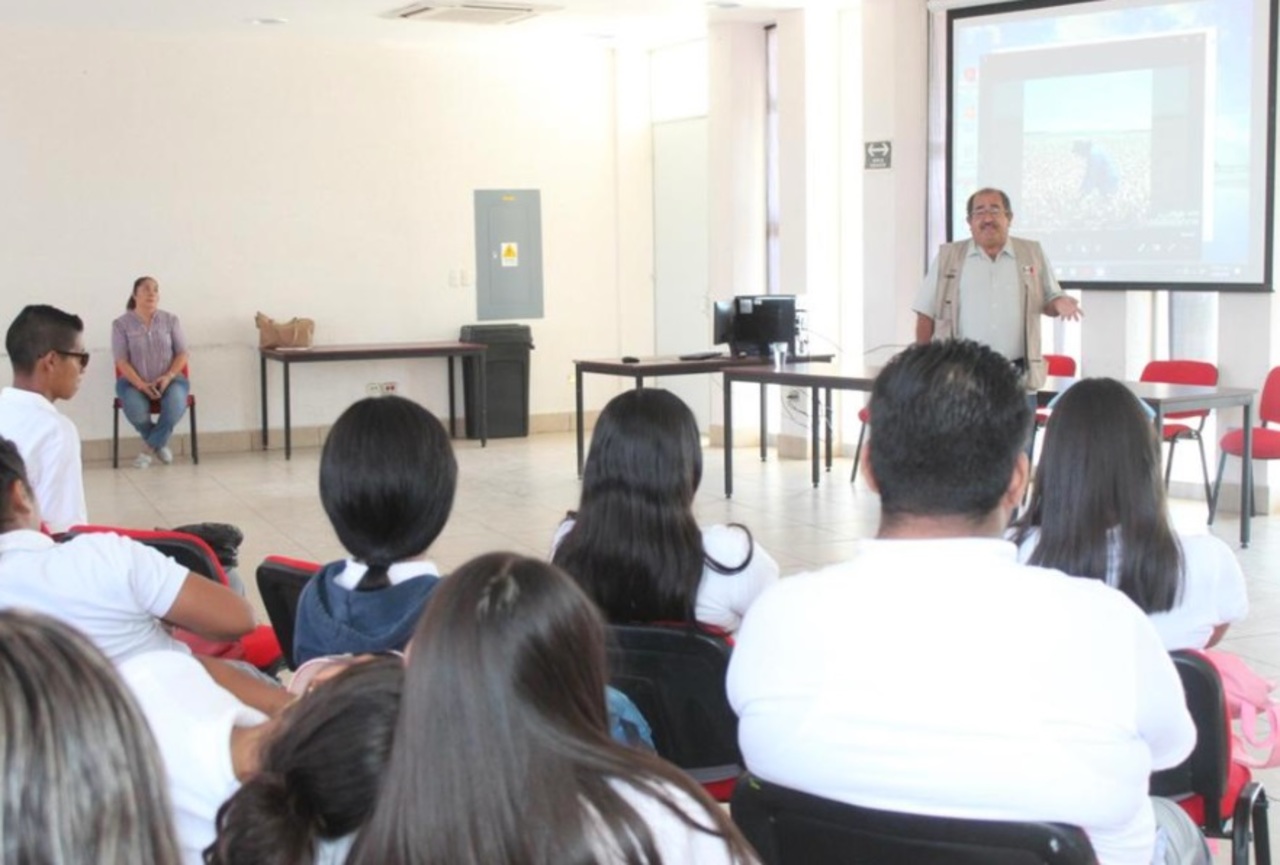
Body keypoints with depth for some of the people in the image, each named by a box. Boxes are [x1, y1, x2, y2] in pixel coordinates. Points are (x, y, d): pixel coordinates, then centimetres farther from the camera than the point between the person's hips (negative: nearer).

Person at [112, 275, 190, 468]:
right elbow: (122, 361, -5)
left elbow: (182, 354, 4)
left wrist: (168, 376, -15)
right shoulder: (121, 324, 0)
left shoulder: (171, 320, 6)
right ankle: (159, 443, 1)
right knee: (135, 409, -34)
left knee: (176, 404, -34)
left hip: (169, 379, 1)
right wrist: (141, 384, -21)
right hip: (134, 381, -1)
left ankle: (151, 446, -7)